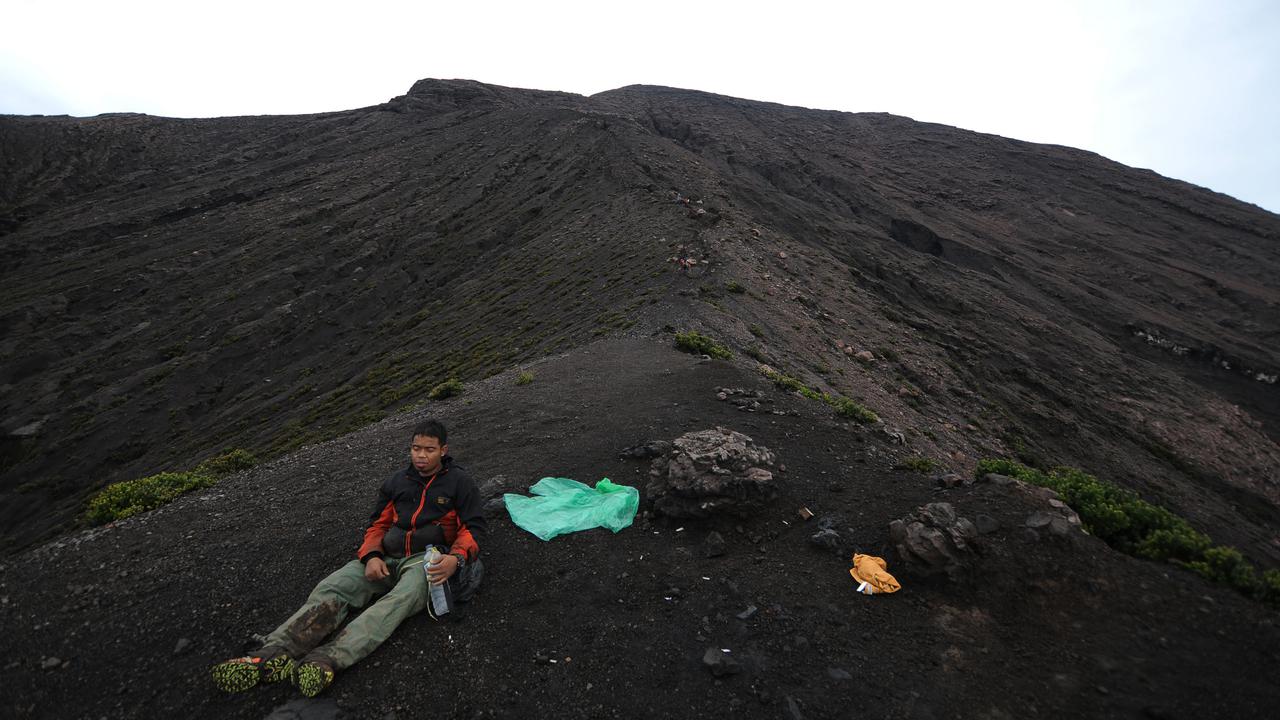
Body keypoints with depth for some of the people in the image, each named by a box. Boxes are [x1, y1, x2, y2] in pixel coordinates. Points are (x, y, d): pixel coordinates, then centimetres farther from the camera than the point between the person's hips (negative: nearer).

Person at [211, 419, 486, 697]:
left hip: (428, 560, -5)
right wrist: (371, 556, -3)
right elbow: (377, 524, 18)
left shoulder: (459, 482, 3)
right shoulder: (396, 482, 17)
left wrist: (456, 558, -21)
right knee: (331, 588, -19)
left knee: (400, 600, -36)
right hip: (388, 558, 6)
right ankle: (274, 653, -35)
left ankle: (325, 660, -51)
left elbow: (473, 527, -1)